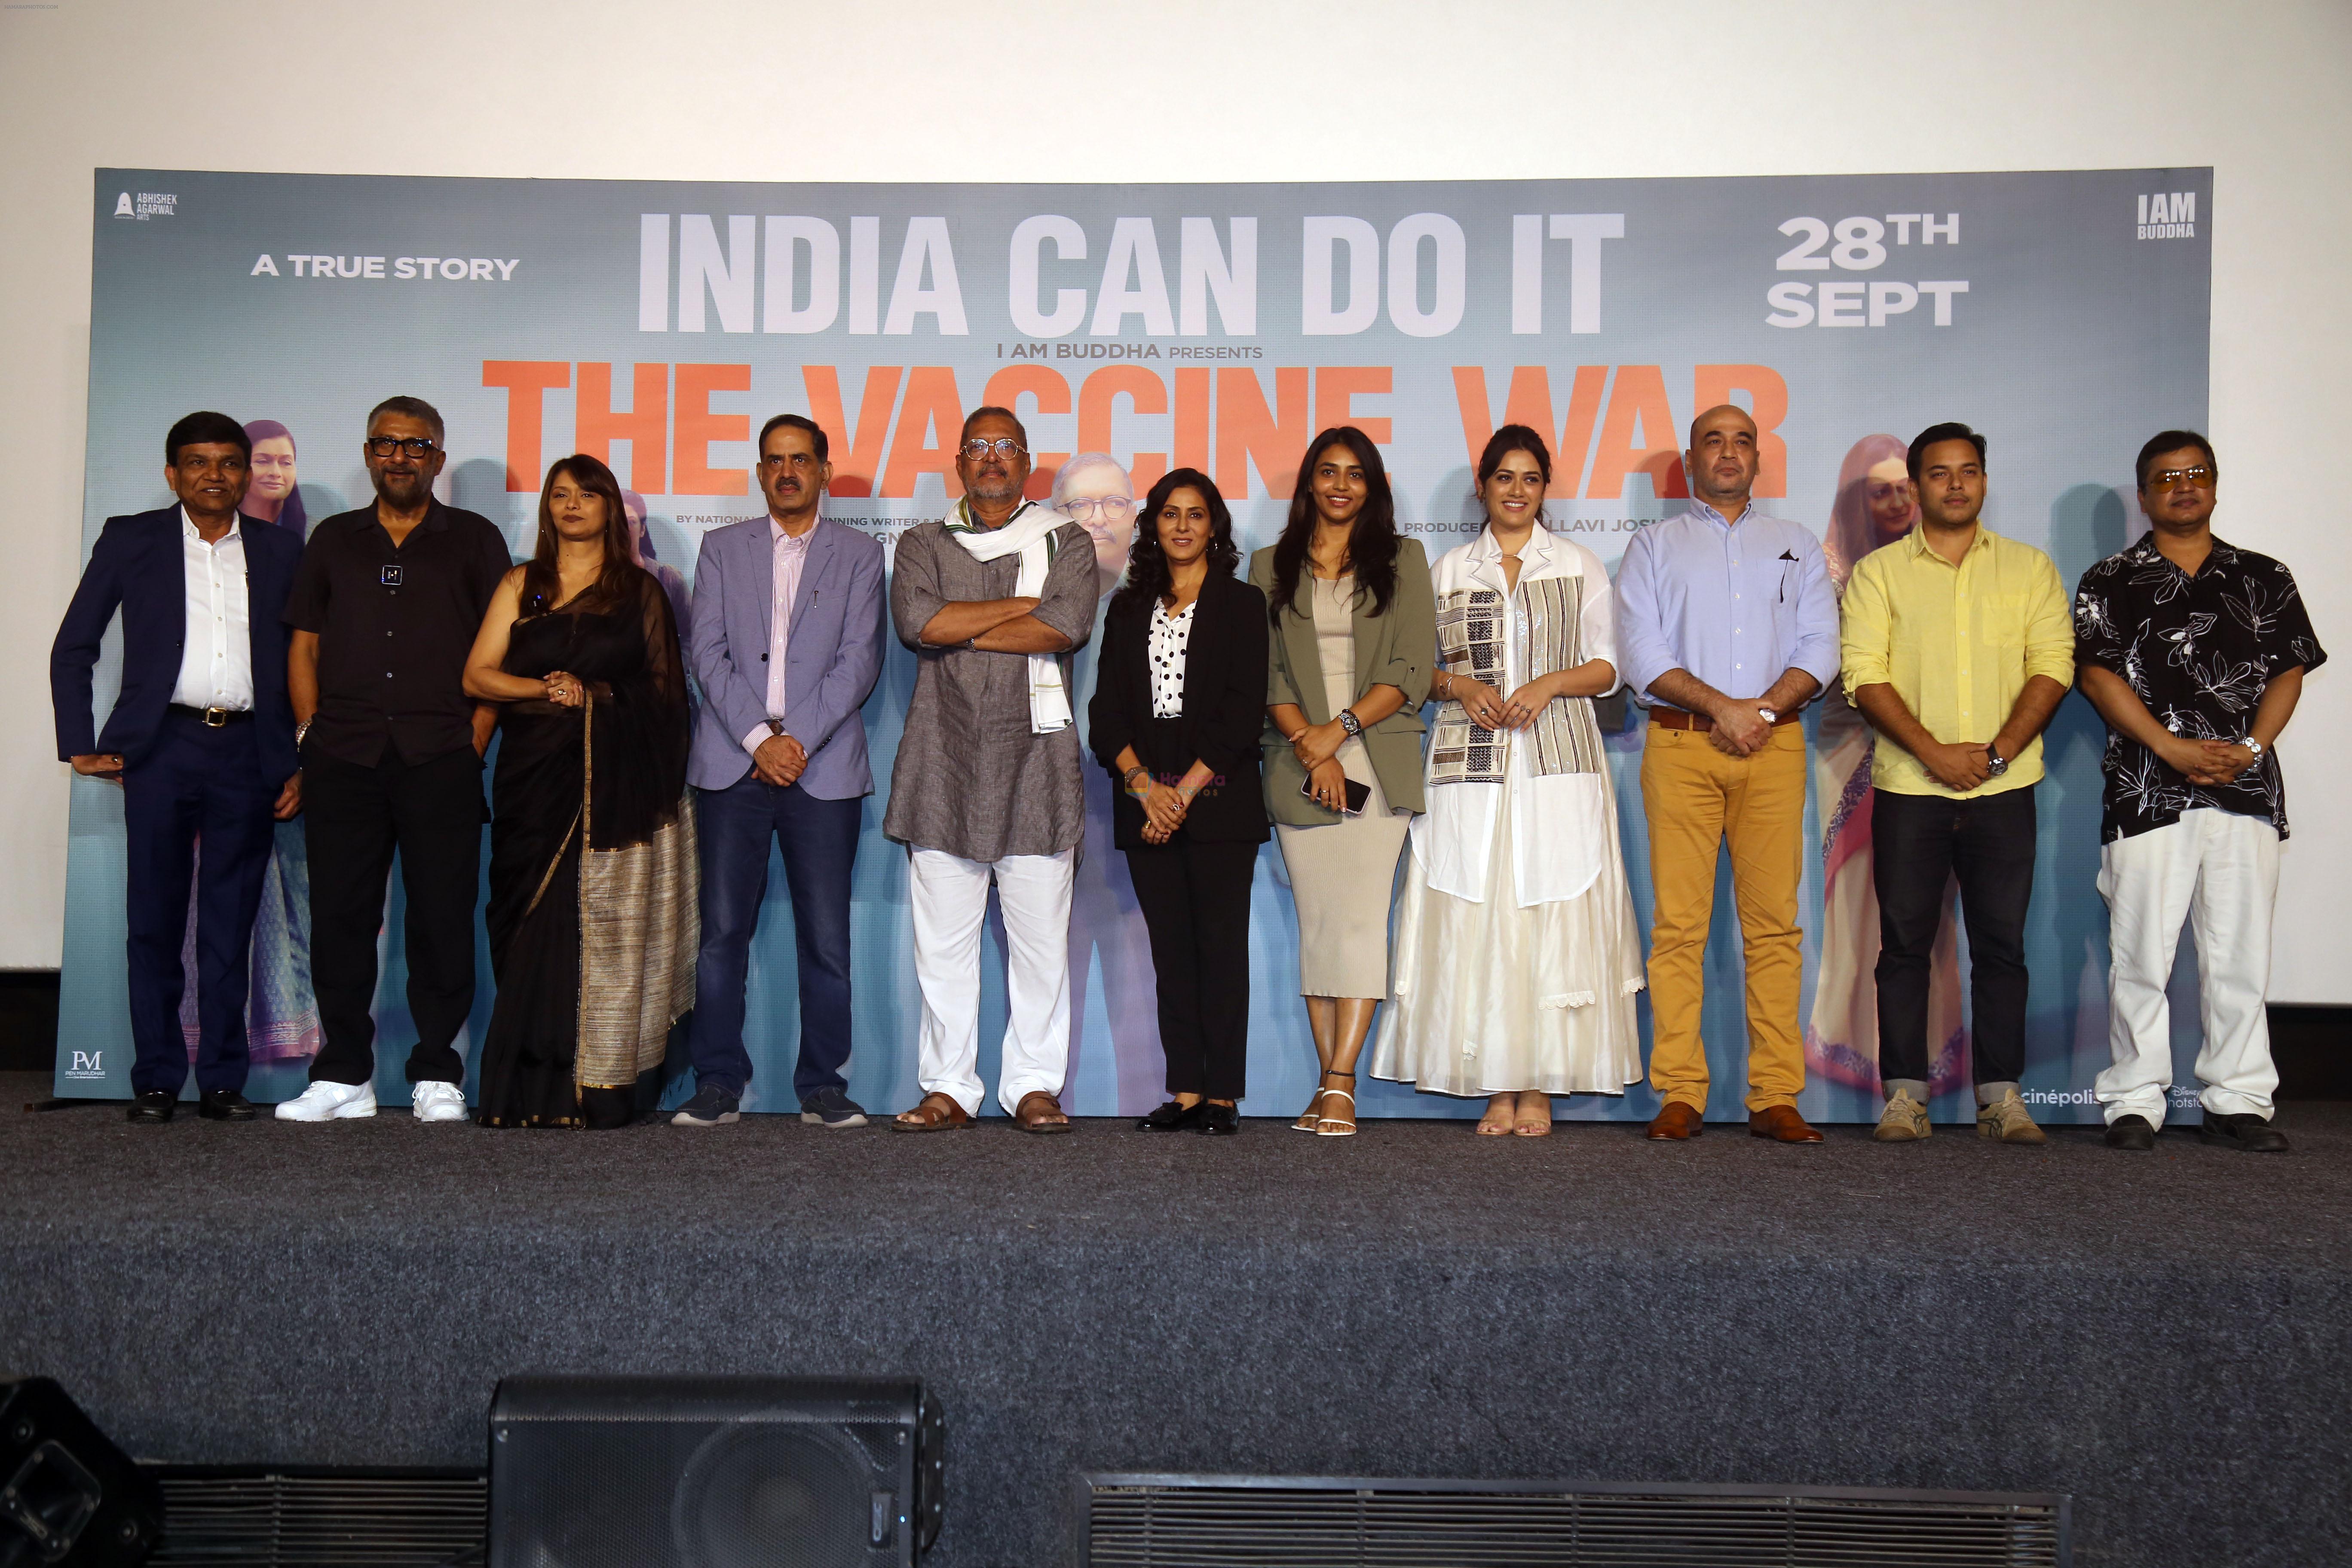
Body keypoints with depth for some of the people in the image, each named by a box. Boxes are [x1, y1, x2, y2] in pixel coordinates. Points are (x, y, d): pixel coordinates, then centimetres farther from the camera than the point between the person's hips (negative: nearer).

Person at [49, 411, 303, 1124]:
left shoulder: (280, 552, 11)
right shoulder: (131, 540, 8)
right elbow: (73, 649, 10)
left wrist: (301, 765, 4)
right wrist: (80, 744, 2)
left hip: (247, 752, 1)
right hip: (162, 747, -1)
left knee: (231, 924, 4)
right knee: (154, 919, 1)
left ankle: (222, 1080, 11)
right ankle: (156, 1081, 9)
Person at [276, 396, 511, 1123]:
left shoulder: (474, 540, 10)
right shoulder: (334, 539, 18)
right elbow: (304, 646, 17)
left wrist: (475, 741, -4)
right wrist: (310, 735, 5)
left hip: (441, 761, -2)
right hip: (342, 759, 2)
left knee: (442, 916, -2)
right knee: (340, 914, 2)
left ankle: (436, 1076, 7)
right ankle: (344, 1074, 12)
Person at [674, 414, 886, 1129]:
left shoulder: (860, 554, 11)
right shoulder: (722, 548, 15)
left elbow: (860, 660, 1)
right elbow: (707, 649, 4)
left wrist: (799, 740, -10)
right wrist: (758, 737, -8)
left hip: (824, 768, -1)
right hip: (732, 763, 1)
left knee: (826, 937, 0)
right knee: (721, 930, -1)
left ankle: (823, 1086, 9)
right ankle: (718, 1083, 8)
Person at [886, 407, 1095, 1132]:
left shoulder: (1067, 542, 12)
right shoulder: (924, 544, 16)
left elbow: (1068, 627, -7)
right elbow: (916, 621, -5)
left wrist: (962, 630, -3)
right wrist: (1024, 605, -4)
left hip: (1035, 754, -1)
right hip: (945, 757, 1)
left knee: (1040, 935, -2)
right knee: (942, 937, 0)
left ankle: (1035, 1087, 8)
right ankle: (949, 1089, 9)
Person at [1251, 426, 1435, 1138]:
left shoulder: (1402, 560, 10)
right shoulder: (1272, 566, 13)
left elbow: (1412, 670, 1)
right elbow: (1265, 672, 5)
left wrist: (1341, 728, -10)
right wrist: (1311, 747, -9)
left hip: (1377, 763, -2)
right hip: (1297, 765, 2)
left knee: (1361, 916, -12)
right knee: (1316, 920, 2)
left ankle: (1341, 1085, -13)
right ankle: (1330, 1084, 6)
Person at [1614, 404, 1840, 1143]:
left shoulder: (1797, 547, 20)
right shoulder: (1655, 546, 14)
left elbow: (1820, 648, 9)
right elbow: (1641, 651, 2)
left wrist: (1763, 708, -9)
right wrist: (1722, 708, -10)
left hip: (1775, 746, 2)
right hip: (1681, 746, -1)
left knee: (1774, 920, -3)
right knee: (1678, 922, -6)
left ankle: (1775, 1097, 0)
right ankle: (1681, 1096, -3)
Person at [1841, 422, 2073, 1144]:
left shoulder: (2029, 568, 11)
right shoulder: (1877, 573, 6)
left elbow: (2053, 668, 2)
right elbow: (1865, 677, -3)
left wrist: (1997, 752, -11)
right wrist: (1934, 753, -13)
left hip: (2005, 787, 1)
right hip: (1908, 787, -1)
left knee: (2002, 943, 3)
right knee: (1904, 942, 1)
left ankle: (2001, 1092, 10)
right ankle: (1905, 1090, 7)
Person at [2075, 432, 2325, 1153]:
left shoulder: (2264, 579, 15)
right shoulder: (2110, 582, 7)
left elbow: (2290, 672, 9)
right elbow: (2098, 673, -3)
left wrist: (2250, 749, -7)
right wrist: (2174, 748, -13)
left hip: (2247, 791, 2)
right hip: (2147, 791, -2)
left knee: (2241, 953, 4)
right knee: (2141, 952, -1)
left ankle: (2238, 1101, 13)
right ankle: (2135, 1101, 6)